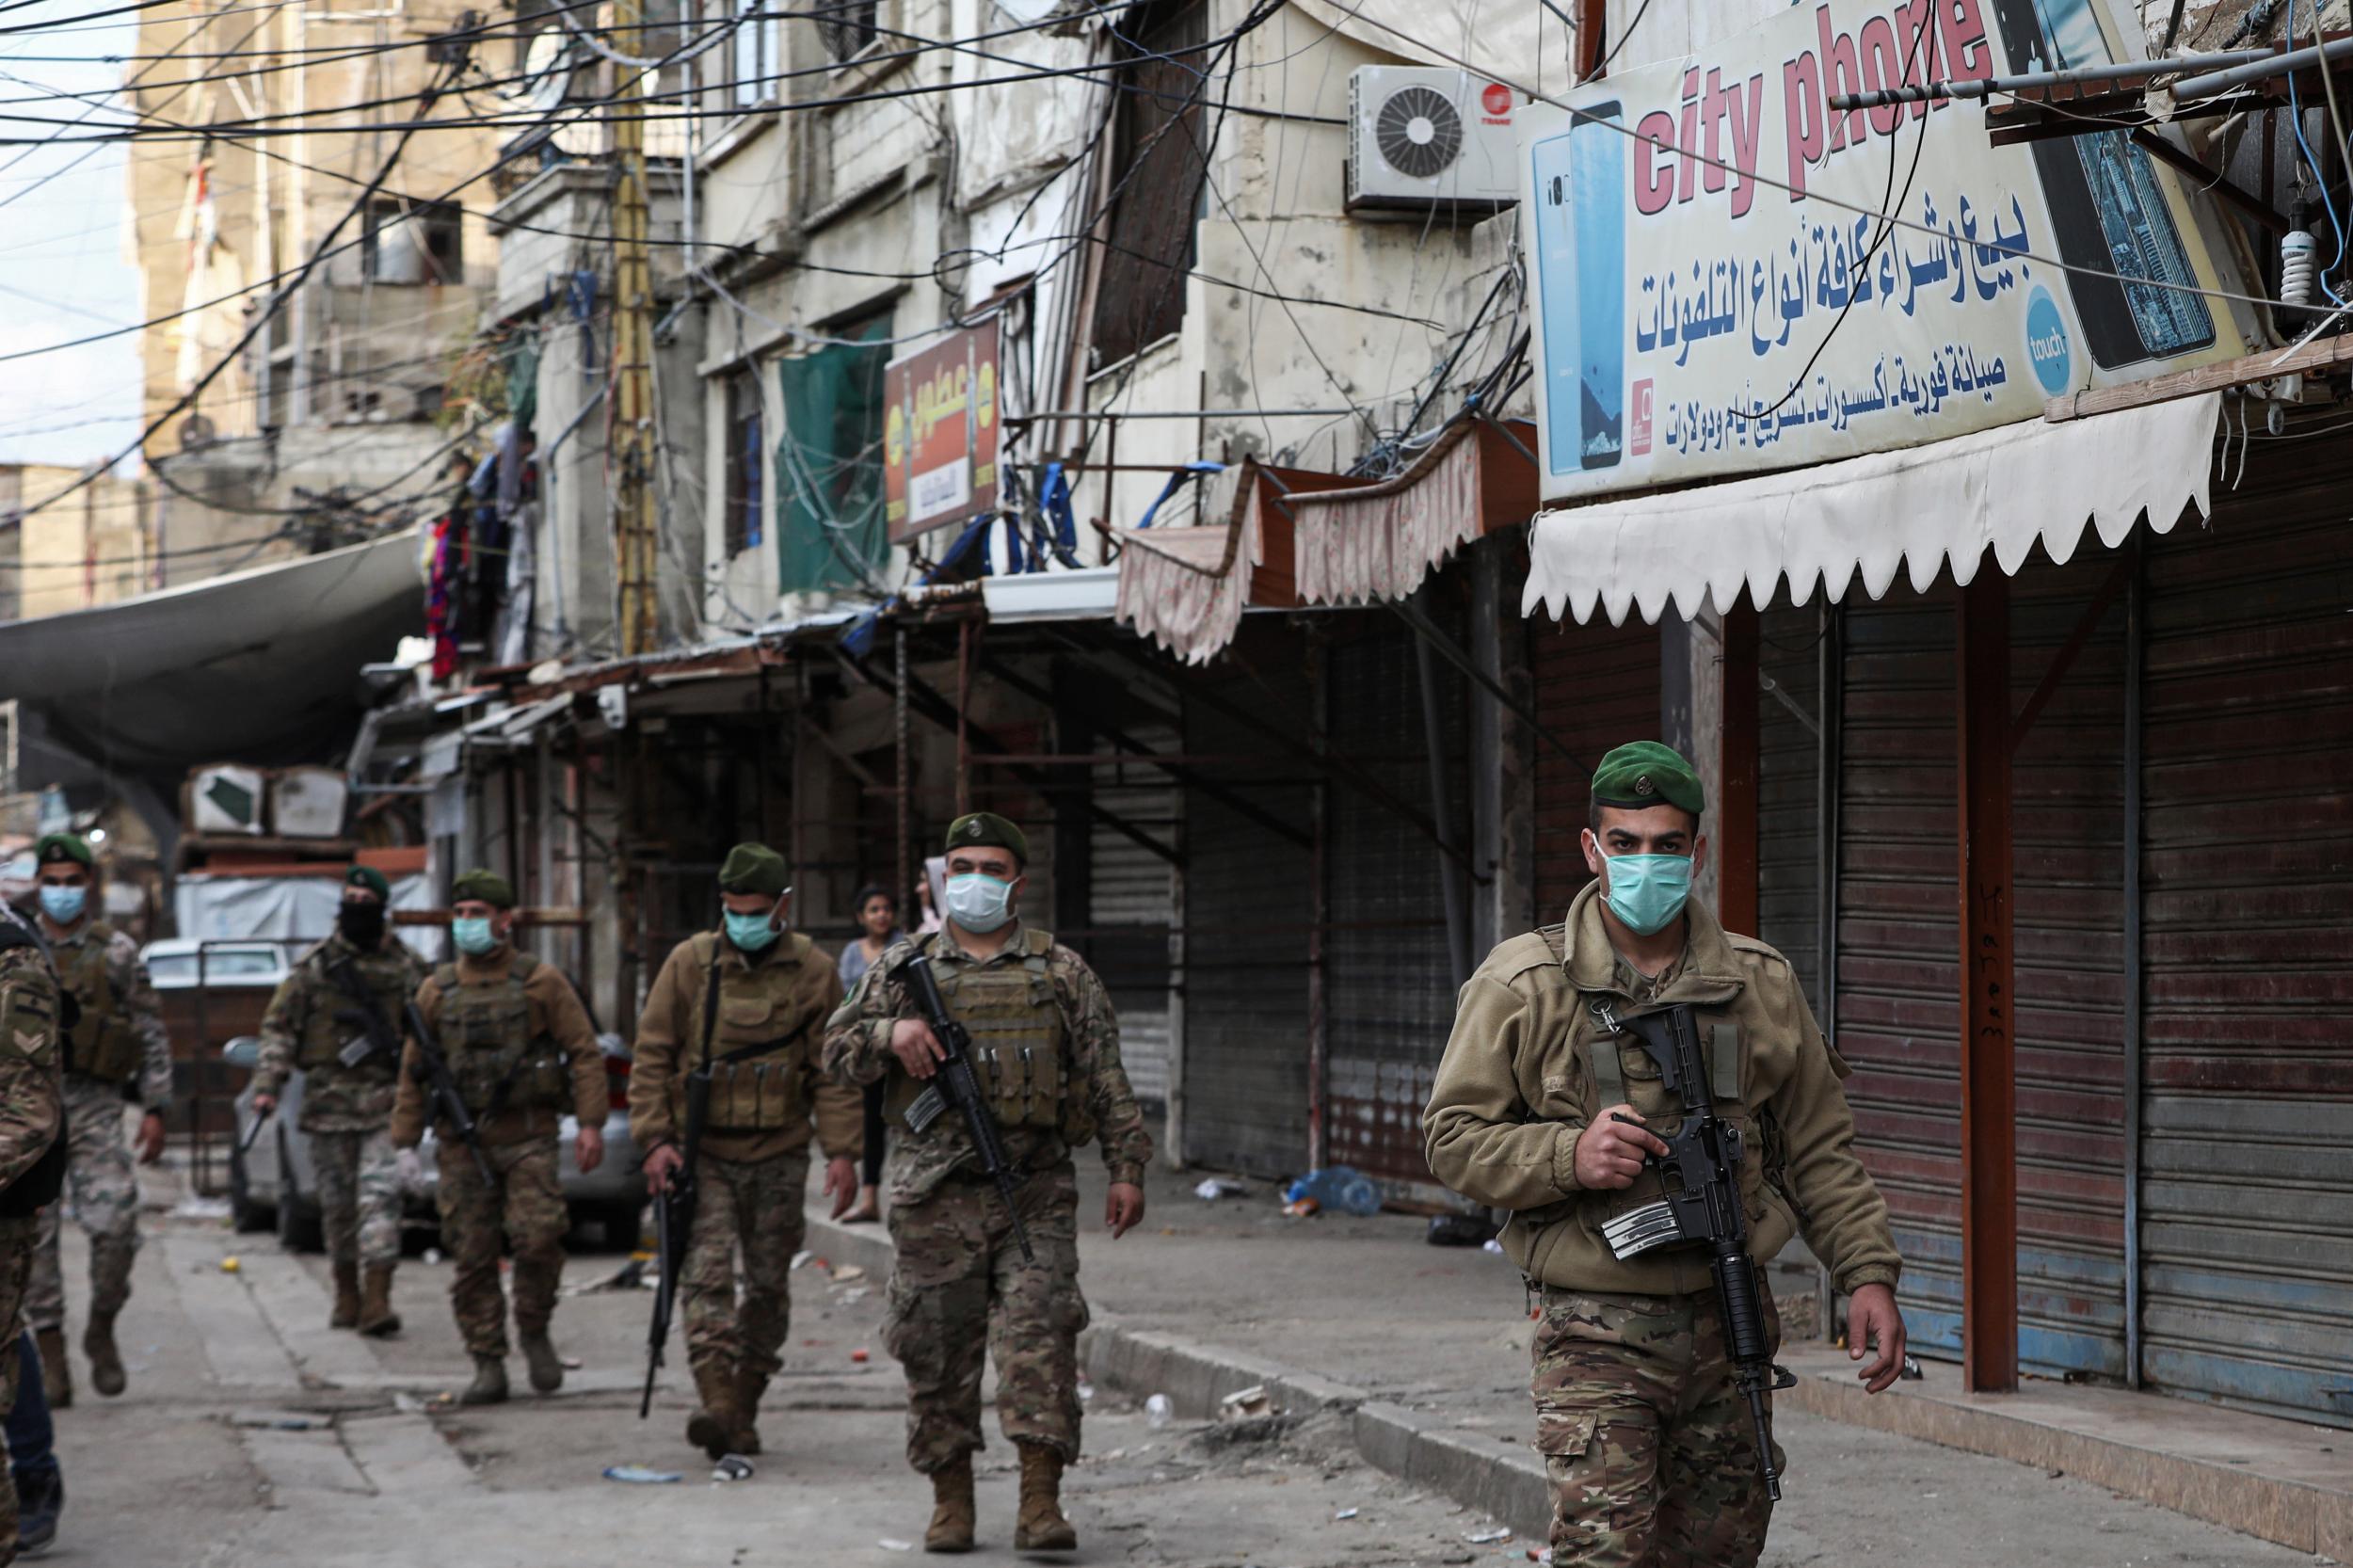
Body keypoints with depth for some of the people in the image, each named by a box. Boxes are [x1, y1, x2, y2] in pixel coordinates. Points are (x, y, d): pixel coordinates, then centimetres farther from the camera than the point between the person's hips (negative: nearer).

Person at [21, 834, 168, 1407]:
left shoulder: (118, 953, 7)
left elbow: (152, 1036, 7)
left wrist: (155, 1109, 0)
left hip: (94, 1107, -1)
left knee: (114, 1223, -13)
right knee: (35, 1235, -1)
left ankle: (101, 1331, 8)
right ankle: (51, 1354, 6)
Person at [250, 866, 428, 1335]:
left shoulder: (404, 967, 6)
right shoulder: (315, 966, 5)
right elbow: (279, 1026, 5)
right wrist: (267, 1085, -5)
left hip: (384, 1102, -1)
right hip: (330, 1099, 1)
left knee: (380, 1195, -12)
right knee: (338, 1203, 8)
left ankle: (376, 1300, -16)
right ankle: (347, 1297, 21)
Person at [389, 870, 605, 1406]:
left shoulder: (541, 983, 2)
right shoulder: (437, 991, 10)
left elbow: (584, 1054, 1)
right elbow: (413, 1071, 13)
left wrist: (591, 1124, -8)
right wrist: (404, 1140, 8)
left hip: (527, 1136, -3)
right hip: (463, 1141, 3)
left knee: (537, 1236, -17)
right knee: (472, 1258, 0)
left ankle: (535, 1331, 8)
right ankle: (488, 1367, 7)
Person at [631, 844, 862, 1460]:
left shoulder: (813, 971, 2)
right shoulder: (690, 963, 0)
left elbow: (832, 1071, 4)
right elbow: (651, 1056, 2)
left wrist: (843, 1150, -5)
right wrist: (656, 1137, -7)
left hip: (778, 1155, 2)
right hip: (701, 1151, -1)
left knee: (768, 1286, 6)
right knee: (707, 1272, -15)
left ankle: (744, 1410, 17)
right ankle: (716, 1402, -24)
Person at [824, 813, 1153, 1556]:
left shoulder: (1062, 972, 11)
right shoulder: (903, 969, 12)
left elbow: (1106, 1079, 9)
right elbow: (839, 1050, 10)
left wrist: (1126, 1168, 2)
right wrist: (892, 1032, -10)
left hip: (1036, 1194, -1)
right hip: (937, 1196, 1)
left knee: (1040, 1337, -10)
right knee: (939, 1351, 3)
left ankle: (1041, 1503, -11)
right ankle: (950, 1501, 14)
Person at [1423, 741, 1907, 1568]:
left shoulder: (1761, 985, 8)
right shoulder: (1522, 985, -2)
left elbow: (1819, 1149, 12)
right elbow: (1454, 1135, -1)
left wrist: (1868, 1274, 4)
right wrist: (1569, 1156, -17)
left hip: (1729, 1326, 4)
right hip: (1598, 1334, -4)